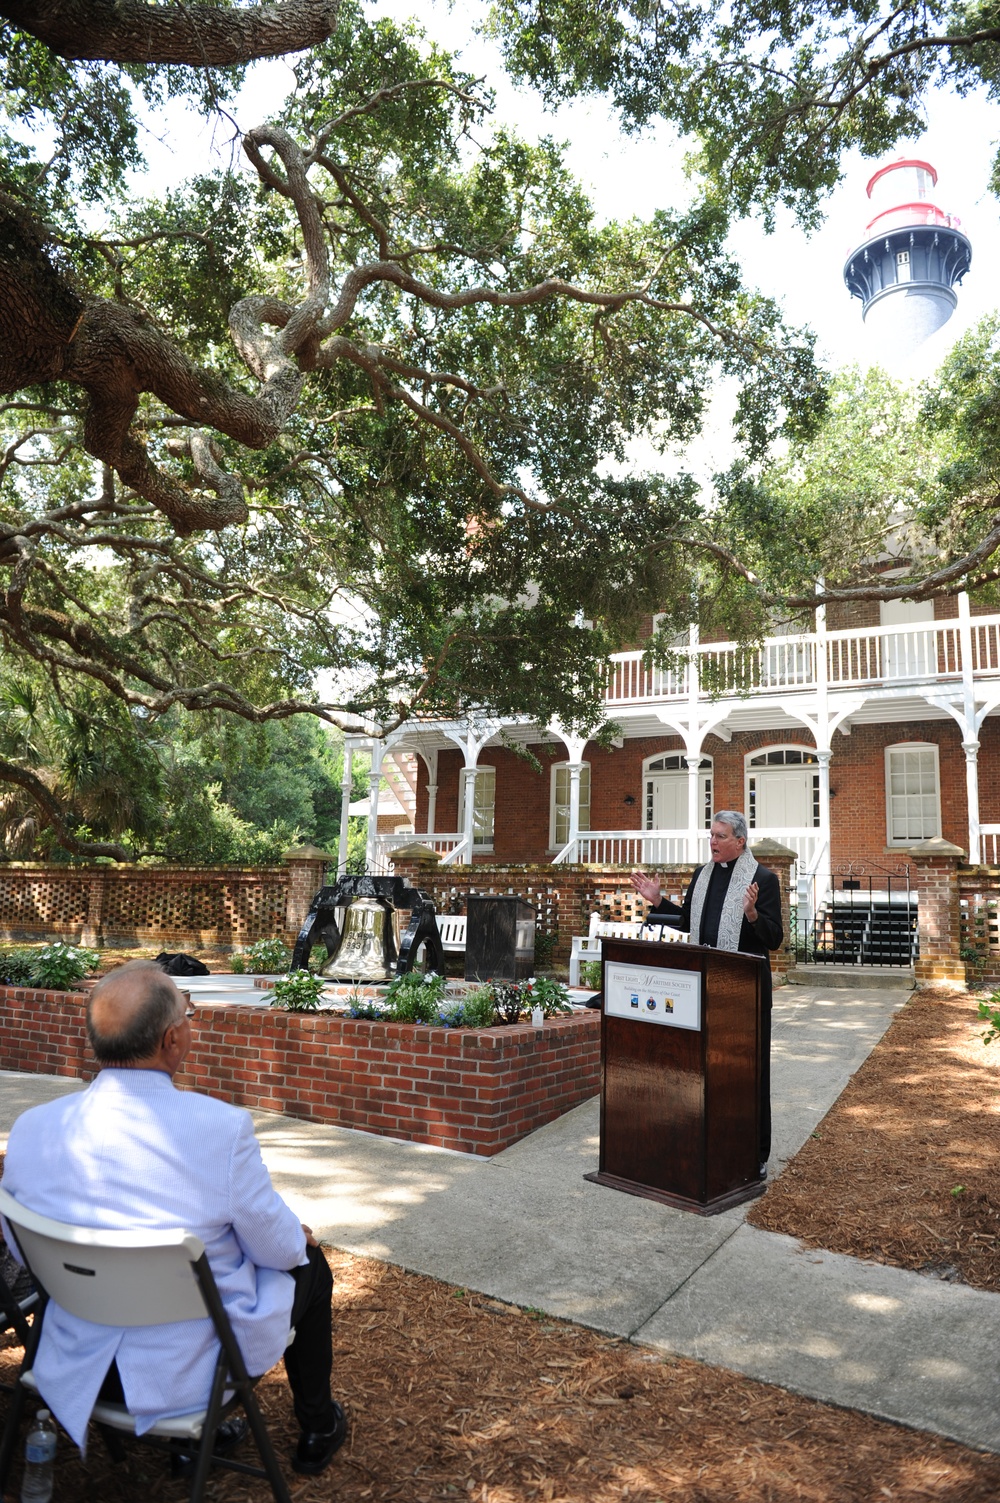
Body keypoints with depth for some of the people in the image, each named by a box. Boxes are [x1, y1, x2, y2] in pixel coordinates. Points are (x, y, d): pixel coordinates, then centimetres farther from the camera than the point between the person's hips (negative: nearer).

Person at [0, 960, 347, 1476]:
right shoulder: (220, 1127, -28)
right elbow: (277, 1248, -13)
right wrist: (299, 1237, 10)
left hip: (81, 1367, 5)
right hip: (193, 1368, -4)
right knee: (308, 1266, 23)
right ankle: (316, 1431, 41)